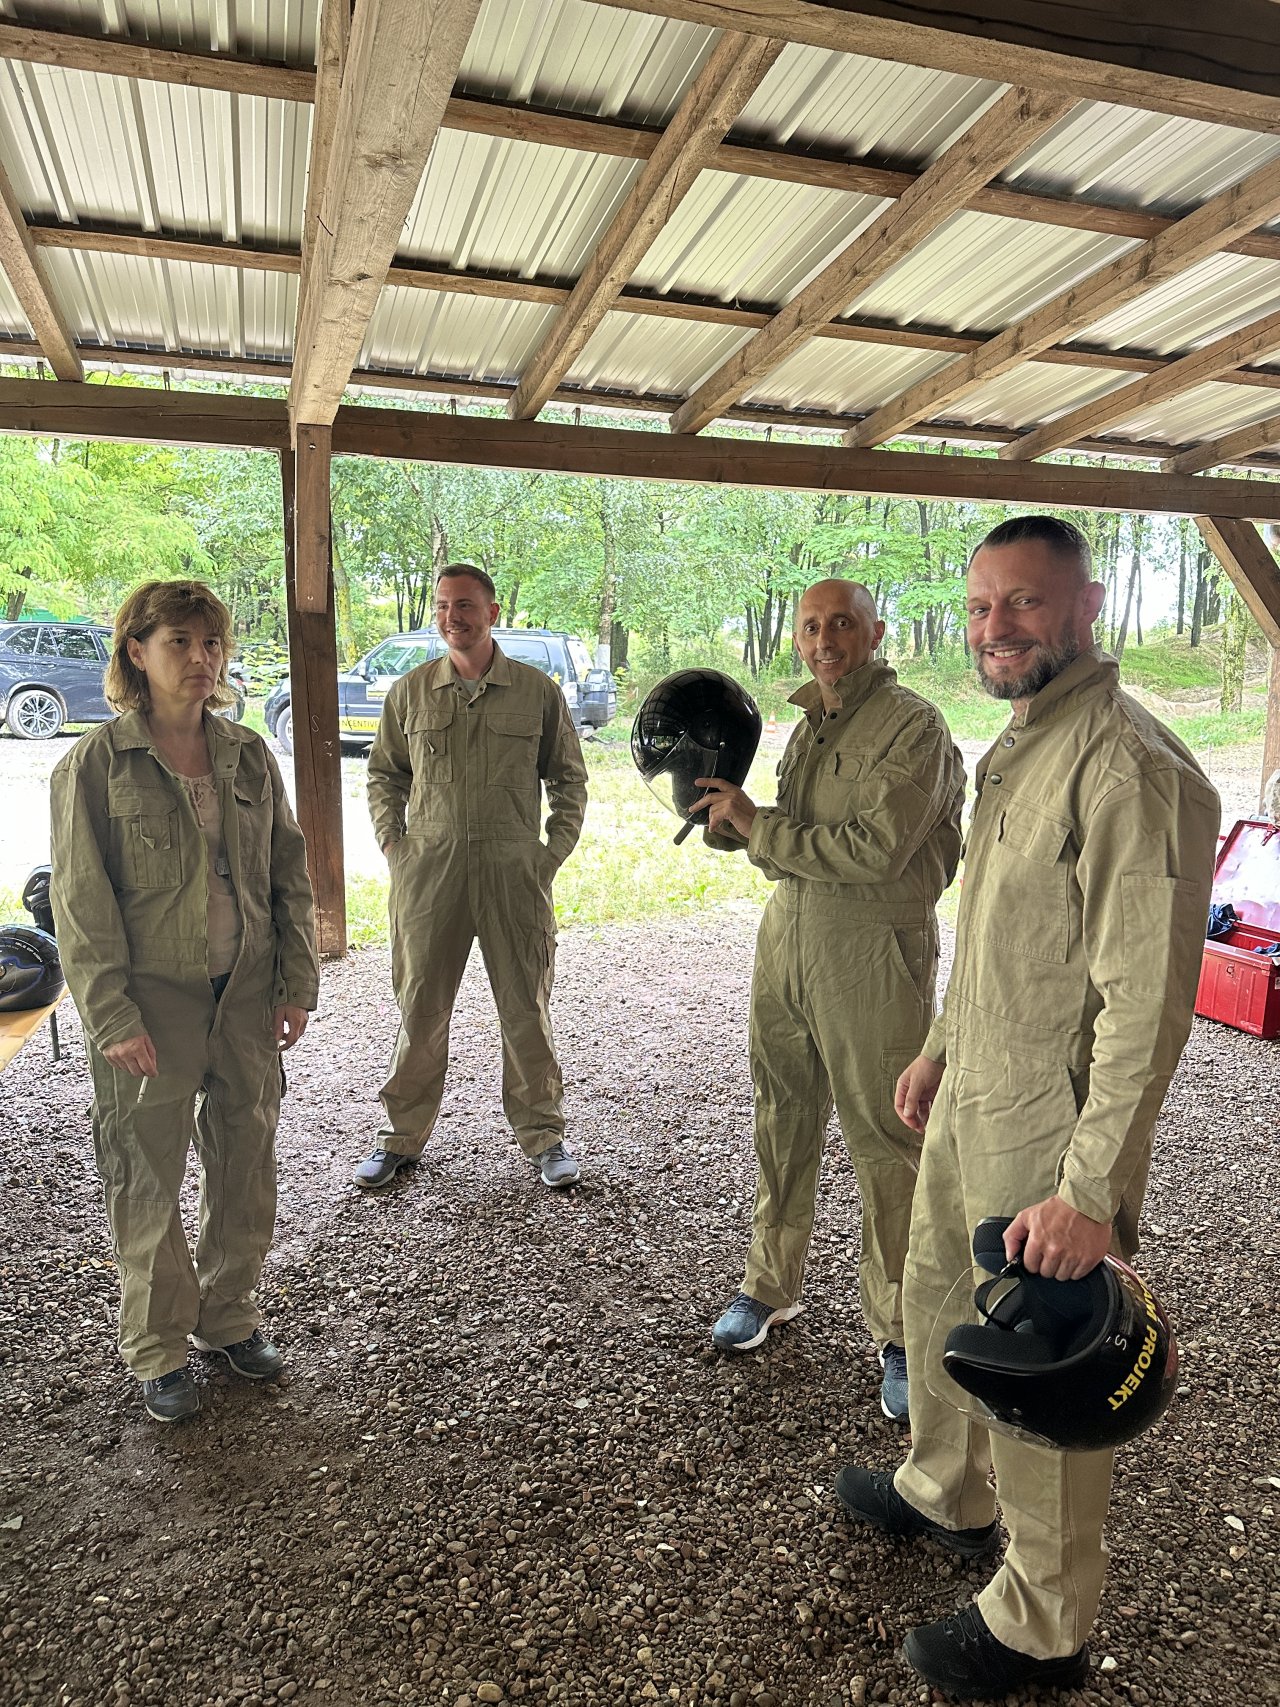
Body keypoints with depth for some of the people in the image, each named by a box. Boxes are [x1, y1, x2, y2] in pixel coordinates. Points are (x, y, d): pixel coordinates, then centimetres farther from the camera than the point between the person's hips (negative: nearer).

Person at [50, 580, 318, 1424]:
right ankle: (159, 1349, 29)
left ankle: (230, 1314, 36)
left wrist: (297, 985, 2)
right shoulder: (97, 764, -8)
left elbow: (290, 873, 6)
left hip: (247, 992, 4)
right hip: (154, 998, -3)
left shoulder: (249, 755, 3)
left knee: (247, 1164, 13)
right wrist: (113, 1019, -12)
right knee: (149, 1180, 9)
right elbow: (82, 902, -8)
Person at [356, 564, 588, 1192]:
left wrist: (553, 853, 1)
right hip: (427, 870, 1)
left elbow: (569, 780, 10)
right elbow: (383, 773, 17)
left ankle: (543, 1134, 23)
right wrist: (393, 845, 5)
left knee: (527, 1009, 7)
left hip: (514, 871, -1)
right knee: (420, 1008, 9)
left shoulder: (537, 691, 2)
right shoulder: (410, 691, 6)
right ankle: (404, 1135, 26)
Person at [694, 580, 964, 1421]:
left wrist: (759, 826, -15)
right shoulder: (810, 725, 14)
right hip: (787, 939, 7)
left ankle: (900, 1334, 17)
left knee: (888, 1142, 1)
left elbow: (875, 849, -21)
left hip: (874, 953, -7)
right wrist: (730, 815, 2)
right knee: (783, 1122, 15)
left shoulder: (912, 726, -11)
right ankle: (772, 1286, 33)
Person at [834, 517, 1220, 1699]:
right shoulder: (1018, 747, 8)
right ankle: (945, 1492, 52)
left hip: (1050, 1125, -9)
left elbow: (1146, 998, -26)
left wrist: (1091, 1187, -24)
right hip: (971, 1100, 9)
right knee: (937, 1298, 25)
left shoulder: (1127, 766, -23)